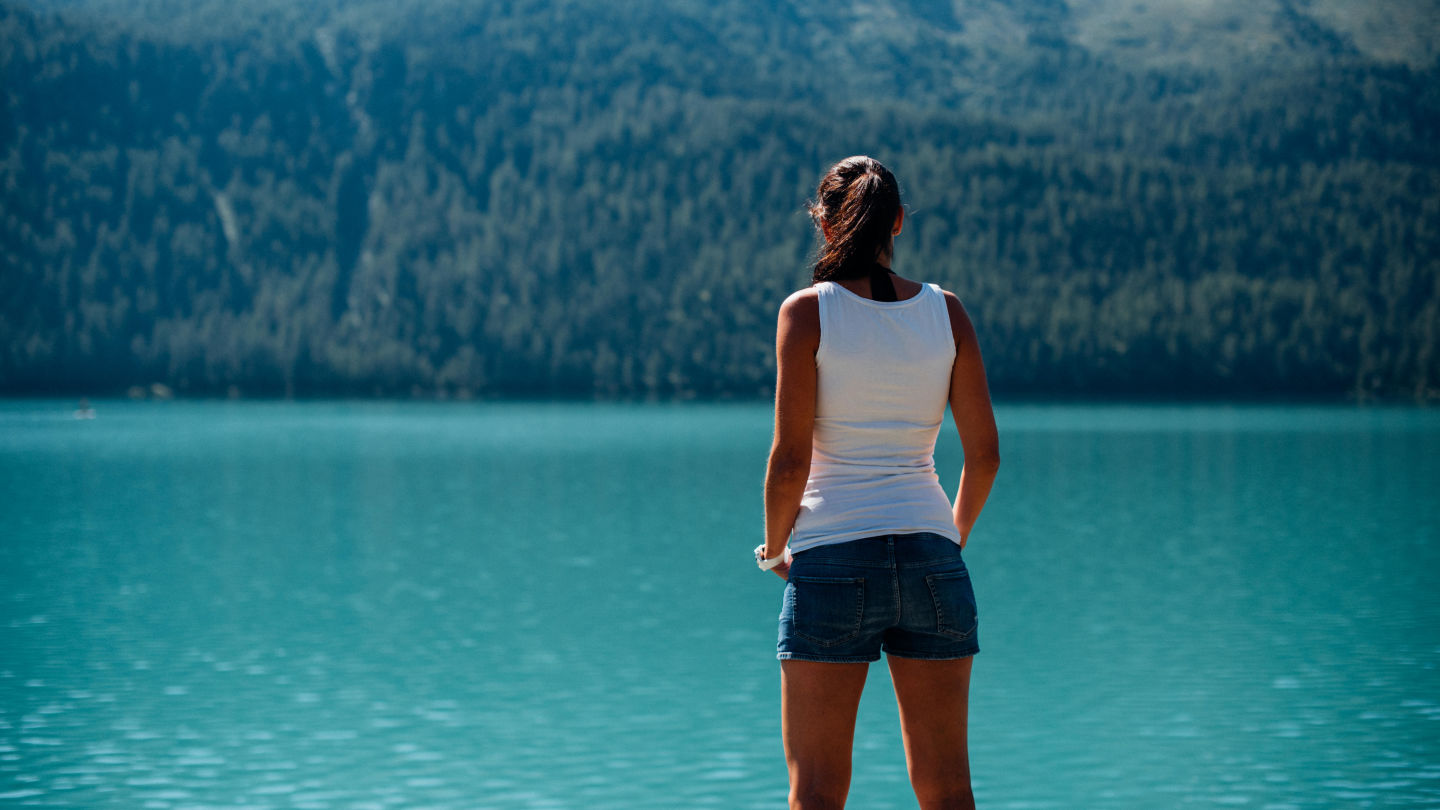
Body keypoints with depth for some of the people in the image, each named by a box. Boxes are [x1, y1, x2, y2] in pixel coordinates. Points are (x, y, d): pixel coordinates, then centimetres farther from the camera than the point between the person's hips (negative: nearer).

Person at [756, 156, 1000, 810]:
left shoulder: (807, 312, -5)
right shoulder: (945, 311, 4)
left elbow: (791, 459, -10)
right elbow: (985, 453, 4)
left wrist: (775, 548, 7)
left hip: (832, 558, -3)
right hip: (929, 554, 3)